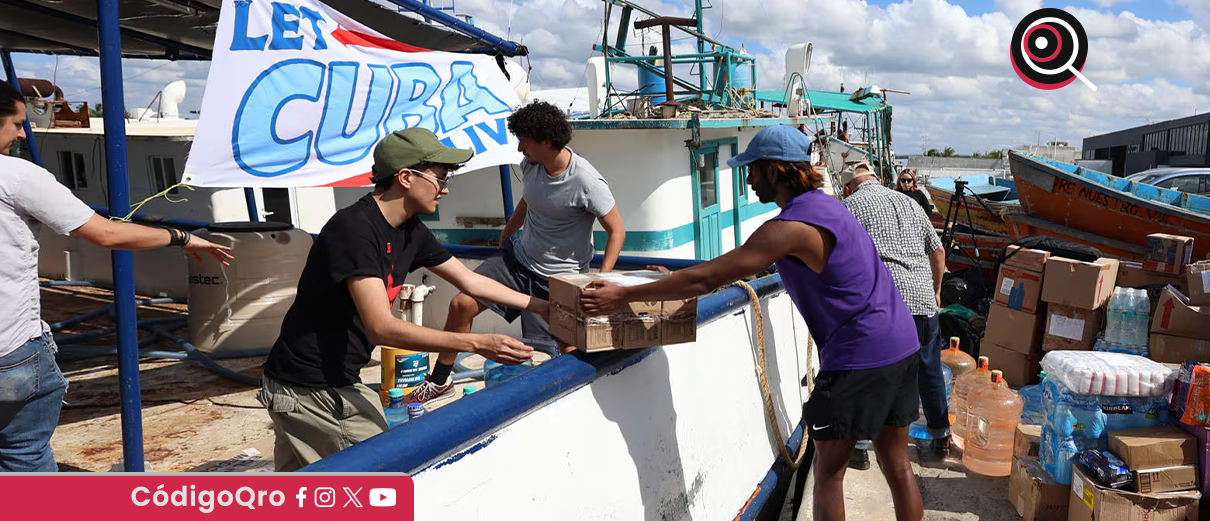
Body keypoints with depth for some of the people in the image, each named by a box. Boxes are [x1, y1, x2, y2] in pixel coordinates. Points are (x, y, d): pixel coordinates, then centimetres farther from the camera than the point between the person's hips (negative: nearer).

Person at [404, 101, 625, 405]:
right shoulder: (530, 164, -3)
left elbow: (617, 230, -16)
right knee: (461, 305, -2)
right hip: (519, 258, 6)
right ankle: (439, 383, 15)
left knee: (570, 351, -8)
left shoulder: (587, 182, -23)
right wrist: (507, 232, 30)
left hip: (560, 277, -6)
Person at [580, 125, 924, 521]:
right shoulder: (822, 204, 14)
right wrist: (676, 281, 22)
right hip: (901, 344, 9)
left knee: (828, 473, 4)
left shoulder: (790, 227, -18)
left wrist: (622, 296, -15)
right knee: (897, 466, 16)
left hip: (858, 357, -9)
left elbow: (705, 279, -20)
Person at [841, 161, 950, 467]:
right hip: (923, 299, 5)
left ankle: (858, 448, 11)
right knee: (930, 370, 18)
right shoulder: (909, 203, 19)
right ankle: (940, 440, 30)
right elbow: (938, 252, 22)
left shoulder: (848, 206, 4)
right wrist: (936, 290, 33)